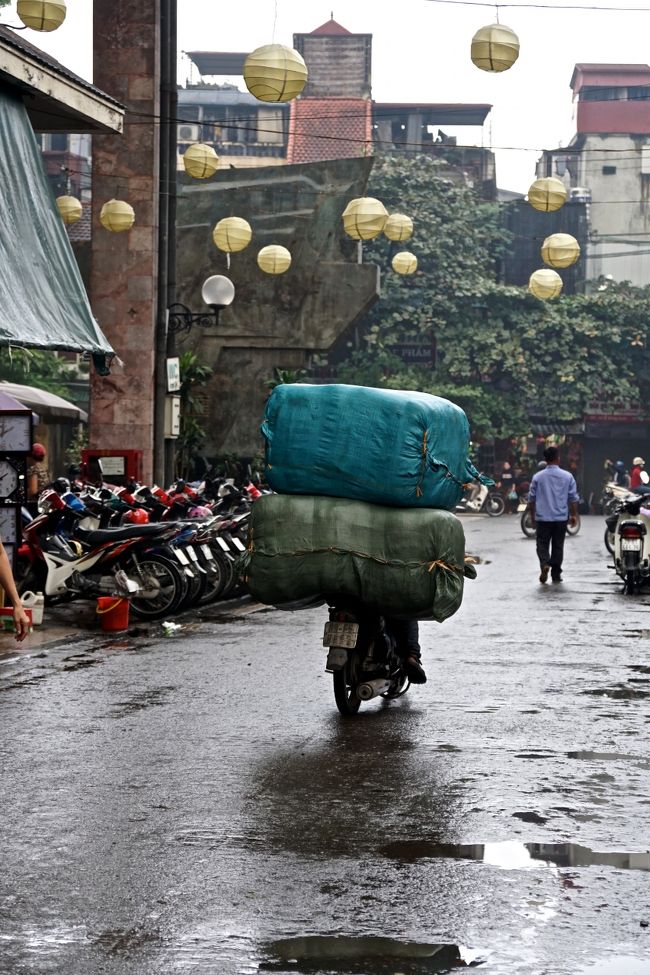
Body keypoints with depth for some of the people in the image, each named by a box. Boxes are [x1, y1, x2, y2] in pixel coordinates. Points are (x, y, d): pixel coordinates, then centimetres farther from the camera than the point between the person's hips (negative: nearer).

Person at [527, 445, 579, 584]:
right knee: (558, 546, 10)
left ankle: (544, 564, -19)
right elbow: (573, 498, 1)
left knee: (542, 544, 7)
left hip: (543, 518, -1)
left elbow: (531, 499, 3)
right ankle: (556, 574, 12)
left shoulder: (538, 477, -2)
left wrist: (532, 516, 15)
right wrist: (574, 515, 13)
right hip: (561, 518, 1)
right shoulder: (567, 476, -2)